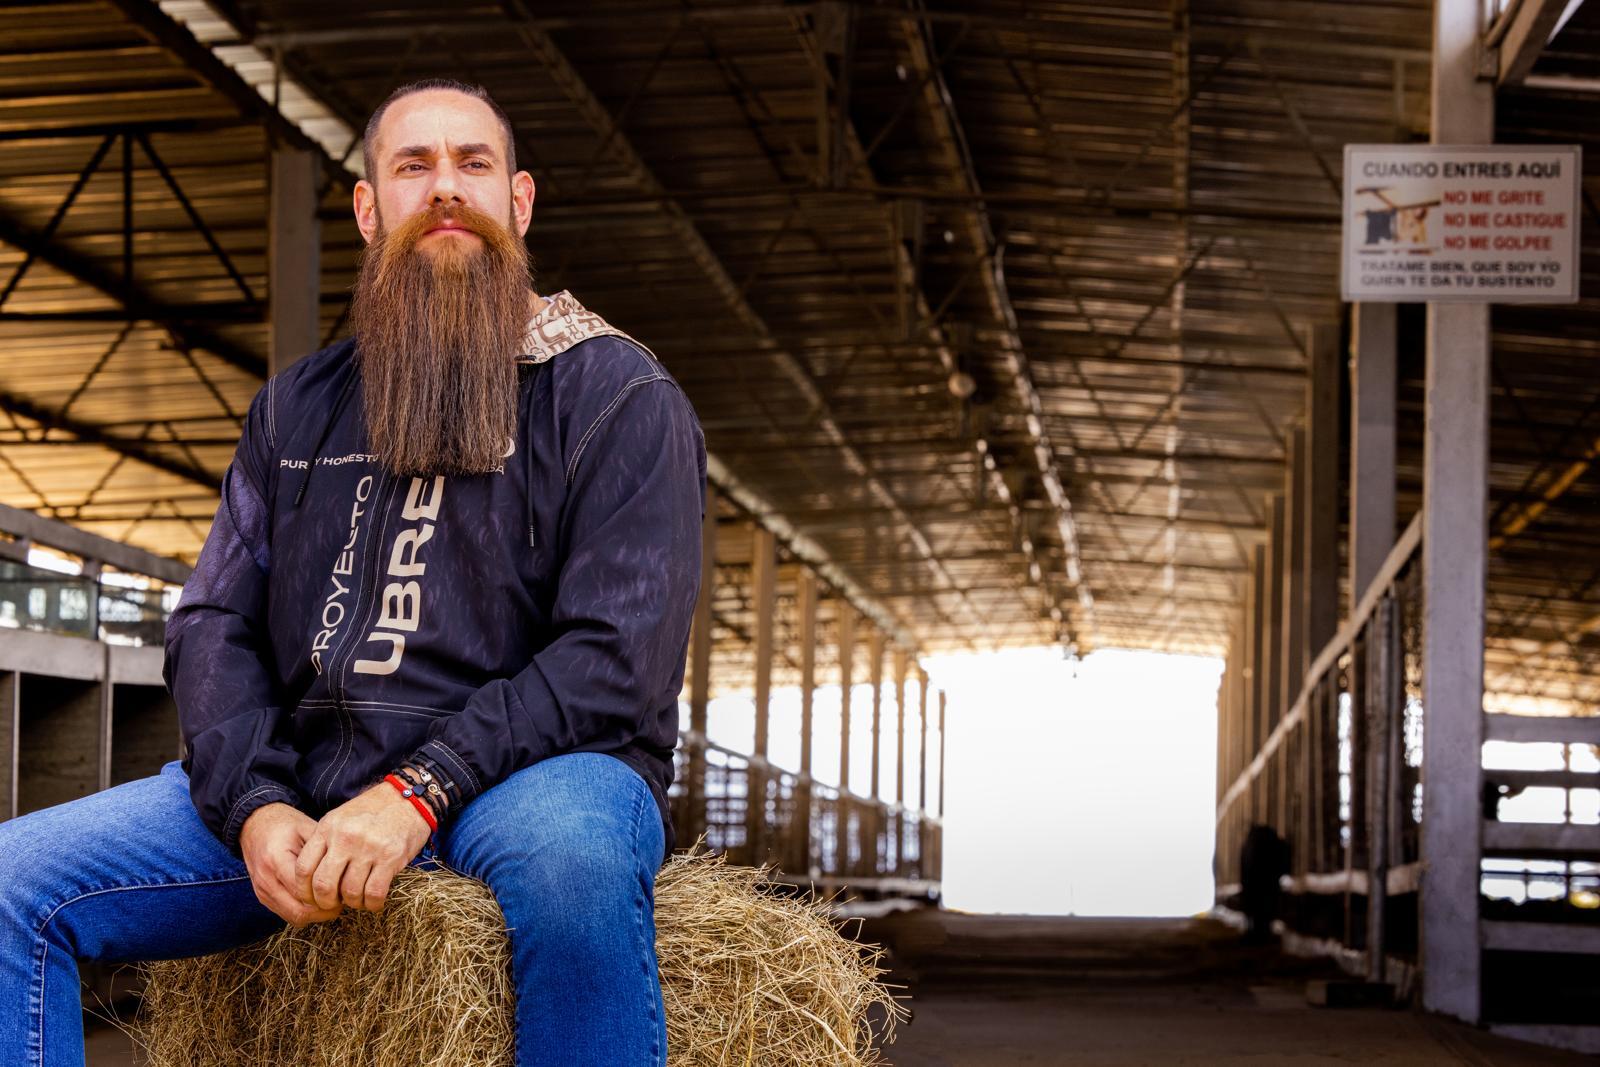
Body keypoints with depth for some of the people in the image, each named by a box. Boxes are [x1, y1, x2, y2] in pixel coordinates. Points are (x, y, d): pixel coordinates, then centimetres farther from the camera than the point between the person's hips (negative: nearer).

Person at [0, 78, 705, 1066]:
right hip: (301, 775, 5)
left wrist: (418, 795, -20)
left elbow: (618, 658, -8)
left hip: (528, 771, -4)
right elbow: (214, 623, 12)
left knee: (569, 858, -41)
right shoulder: (296, 408, 19)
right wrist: (256, 806, -9)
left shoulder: (619, 395, 2)